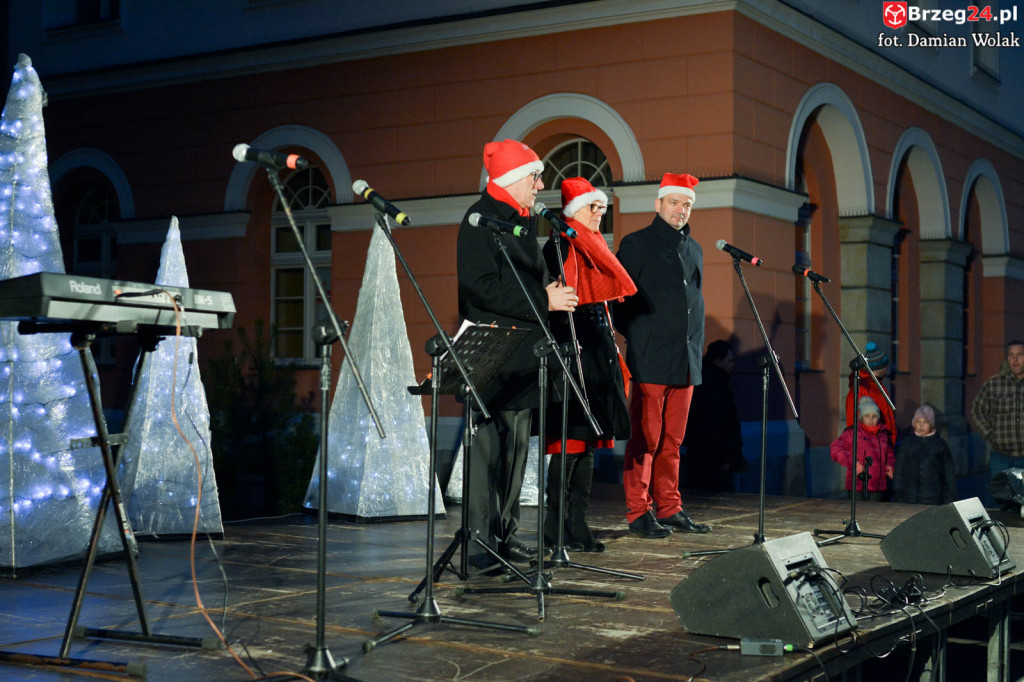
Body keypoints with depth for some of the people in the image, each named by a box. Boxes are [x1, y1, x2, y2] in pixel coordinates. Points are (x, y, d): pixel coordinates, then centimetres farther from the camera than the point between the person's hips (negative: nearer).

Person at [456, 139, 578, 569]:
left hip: (523, 352, 10)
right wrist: (543, 301, -18)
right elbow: (482, 287, -19)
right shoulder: (480, 219, -9)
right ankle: (480, 540, -6)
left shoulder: (521, 222, 20)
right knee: (489, 443, -9)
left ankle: (505, 533, 18)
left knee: (516, 444, 11)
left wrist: (552, 295, 6)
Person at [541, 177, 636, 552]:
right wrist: (567, 347, -20)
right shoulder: (560, 246, -7)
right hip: (573, 350, -9)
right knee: (570, 441, -9)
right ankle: (556, 525, -4)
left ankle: (578, 522, 11)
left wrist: (609, 348, 20)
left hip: (598, 351, 9)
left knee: (589, 441, 8)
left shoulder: (595, 247, 20)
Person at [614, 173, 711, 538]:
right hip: (650, 360, -6)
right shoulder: (636, 244, 0)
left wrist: (697, 345, 17)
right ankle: (639, 512, 2)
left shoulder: (694, 249, 19)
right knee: (645, 439, -4)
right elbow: (620, 299, -4)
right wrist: (638, 340, -9)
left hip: (686, 361, 6)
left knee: (672, 440, 10)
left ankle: (670, 508, 16)